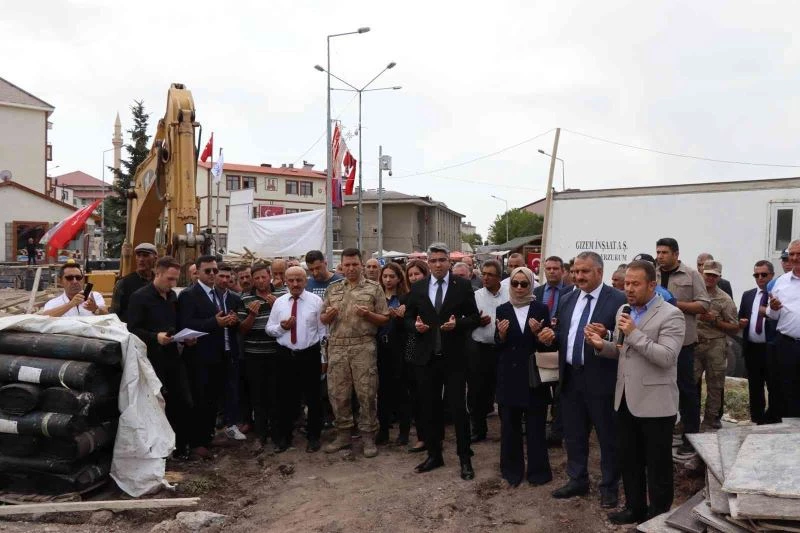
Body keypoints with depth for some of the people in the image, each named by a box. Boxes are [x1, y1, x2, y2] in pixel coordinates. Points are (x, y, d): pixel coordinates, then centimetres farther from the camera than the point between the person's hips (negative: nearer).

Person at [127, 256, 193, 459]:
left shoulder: (172, 296, 12)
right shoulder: (139, 297, -9)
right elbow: (132, 330, -13)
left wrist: (186, 337, 1)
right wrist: (155, 337, -26)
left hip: (173, 358, 6)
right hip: (153, 361, -6)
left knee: (184, 403, 5)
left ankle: (181, 447, 20)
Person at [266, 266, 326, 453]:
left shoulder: (316, 301, -3)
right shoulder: (279, 302, 5)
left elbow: (323, 331, -2)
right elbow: (269, 329, 8)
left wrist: (323, 358, -3)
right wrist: (281, 327, -14)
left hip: (310, 355, -2)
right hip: (286, 356, 2)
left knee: (312, 398, 8)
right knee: (285, 398, 12)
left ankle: (313, 437, 24)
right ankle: (283, 437, 28)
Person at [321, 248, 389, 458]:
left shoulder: (374, 288, 3)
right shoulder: (332, 290, 13)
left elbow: (385, 319, 1)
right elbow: (323, 319, 15)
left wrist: (368, 314, -16)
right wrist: (329, 315, -8)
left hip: (363, 347, -3)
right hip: (337, 347, 4)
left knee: (366, 393, 0)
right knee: (337, 393, 8)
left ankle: (368, 437, 12)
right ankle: (343, 434, 23)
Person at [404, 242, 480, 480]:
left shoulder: (463, 286, -1)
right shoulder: (417, 288, 6)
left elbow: (474, 317, 0)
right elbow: (408, 318, 9)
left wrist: (458, 323, -19)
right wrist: (415, 325, -12)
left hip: (454, 357, -3)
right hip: (426, 357, 3)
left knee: (458, 407, 0)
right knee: (429, 407, 12)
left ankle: (465, 458, 13)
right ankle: (434, 454, 26)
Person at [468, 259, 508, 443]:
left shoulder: (509, 295, 0)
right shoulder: (475, 296, 5)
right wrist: (477, 322, -13)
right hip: (478, 348, 1)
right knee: (477, 391, 7)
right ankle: (478, 430, 21)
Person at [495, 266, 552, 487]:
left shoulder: (541, 309, 0)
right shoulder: (503, 310, 4)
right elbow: (497, 345, 6)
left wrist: (538, 333, -17)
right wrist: (501, 335, -15)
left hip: (534, 374, -1)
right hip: (509, 374, 1)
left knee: (536, 425, 6)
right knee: (509, 424, 8)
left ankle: (538, 470, 19)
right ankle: (512, 469, 21)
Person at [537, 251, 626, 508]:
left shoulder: (617, 299, -10)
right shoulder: (568, 299, 10)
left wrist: (606, 335, -33)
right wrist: (551, 336, -8)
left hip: (600, 378, -6)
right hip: (570, 377, 6)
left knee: (608, 435, 9)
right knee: (573, 433, 17)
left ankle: (610, 486, 25)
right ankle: (577, 480, 33)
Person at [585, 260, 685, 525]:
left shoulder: (671, 315, -13)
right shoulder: (623, 311, 10)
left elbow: (667, 357, -23)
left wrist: (634, 333, -26)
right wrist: (602, 345, -5)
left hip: (654, 402, -7)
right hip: (625, 399, 7)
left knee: (657, 464, 8)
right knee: (629, 460, 18)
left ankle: (659, 515, 24)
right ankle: (635, 507, 34)